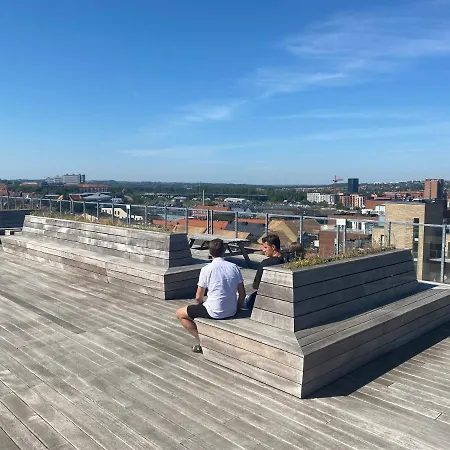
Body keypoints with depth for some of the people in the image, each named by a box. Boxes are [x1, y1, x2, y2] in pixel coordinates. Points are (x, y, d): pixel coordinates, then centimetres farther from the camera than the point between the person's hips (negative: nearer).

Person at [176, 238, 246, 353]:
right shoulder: (234, 267, -1)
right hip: (232, 311, 6)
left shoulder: (206, 269, -13)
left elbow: (198, 297, -6)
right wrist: (236, 308, 19)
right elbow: (242, 294, 3)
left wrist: (202, 304, 15)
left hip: (214, 312, -6)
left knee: (180, 313, 13)